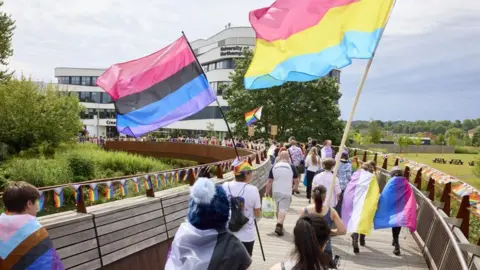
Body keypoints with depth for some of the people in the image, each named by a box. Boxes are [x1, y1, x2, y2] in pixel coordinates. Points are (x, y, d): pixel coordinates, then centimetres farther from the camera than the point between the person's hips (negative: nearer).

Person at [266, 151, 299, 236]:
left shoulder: (274, 167, 1)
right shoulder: (292, 167, -4)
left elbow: (269, 181, 0)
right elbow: (296, 181, 2)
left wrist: (267, 192, 7)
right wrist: (296, 186, 24)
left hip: (275, 191, 3)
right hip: (286, 192, -3)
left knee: (278, 208, 19)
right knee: (283, 209, -6)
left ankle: (279, 224, 33)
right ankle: (279, 225, -22)